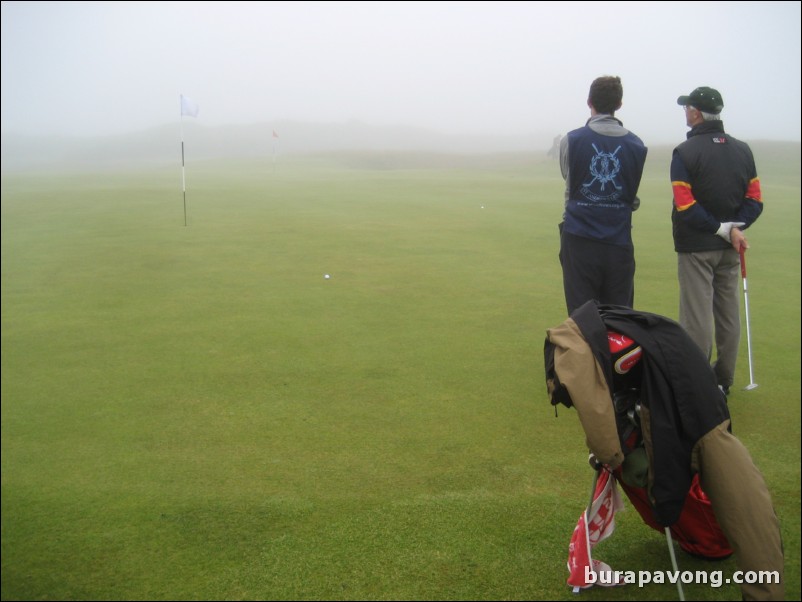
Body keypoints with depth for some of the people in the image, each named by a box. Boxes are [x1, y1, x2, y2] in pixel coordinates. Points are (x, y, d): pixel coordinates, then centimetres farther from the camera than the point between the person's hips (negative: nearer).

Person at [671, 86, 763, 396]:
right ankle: (723, 380, 21)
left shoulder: (685, 152, -10)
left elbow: (686, 207, -17)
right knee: (728, 313, 12)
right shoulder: (743, 150, 8)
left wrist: (723, 229, -12)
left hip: (696, 247, -6)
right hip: (729, 248, 6)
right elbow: (755, 200, 1)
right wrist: (732, 229, -9)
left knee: (698, 315, -2)